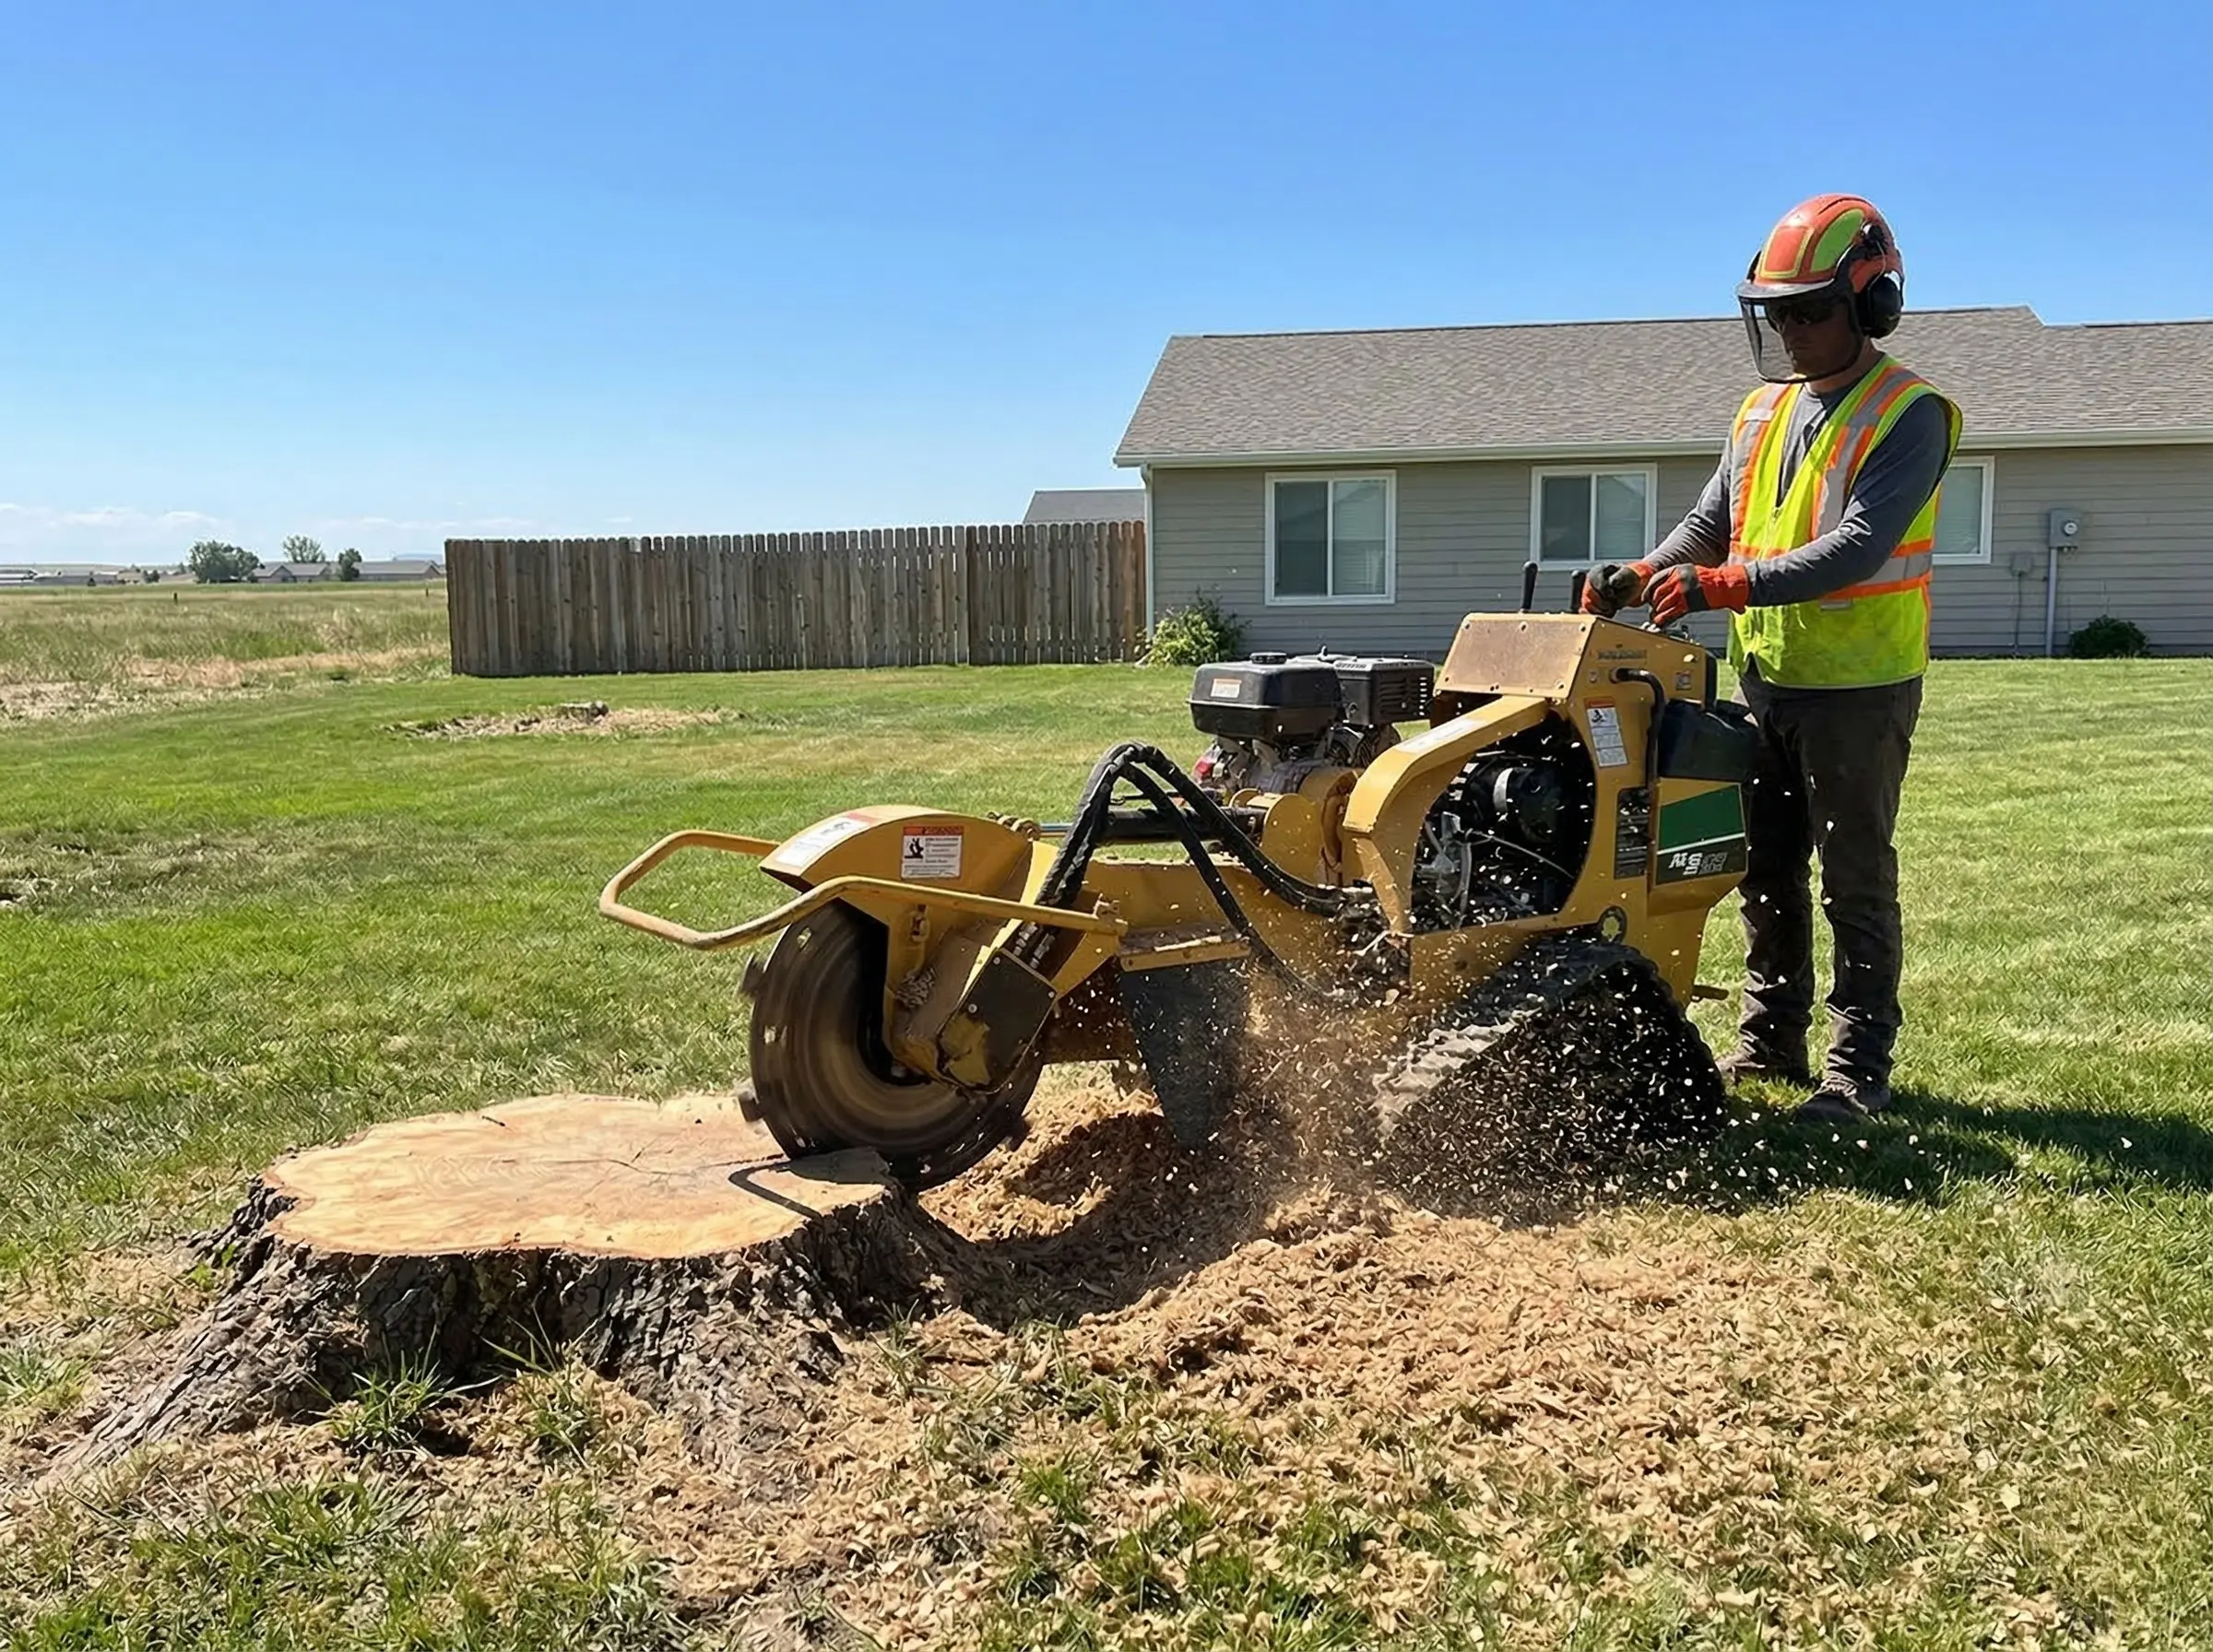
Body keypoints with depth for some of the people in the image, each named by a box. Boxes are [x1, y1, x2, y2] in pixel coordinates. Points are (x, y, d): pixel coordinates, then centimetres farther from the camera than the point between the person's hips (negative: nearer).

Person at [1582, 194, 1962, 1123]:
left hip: (1860, 689, -7)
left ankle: (1858, 1070, 10)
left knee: (1855, 882, 1)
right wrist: (1641, 577, -10)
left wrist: (1724, 585, -33)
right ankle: (1771, 1040, 27)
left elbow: (1857, 548, -24)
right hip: (1767, 681, 7)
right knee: (1767, 873, 14)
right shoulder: (1762, 413, 11)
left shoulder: (1907, 415, -12)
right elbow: (1709, 525, 10)